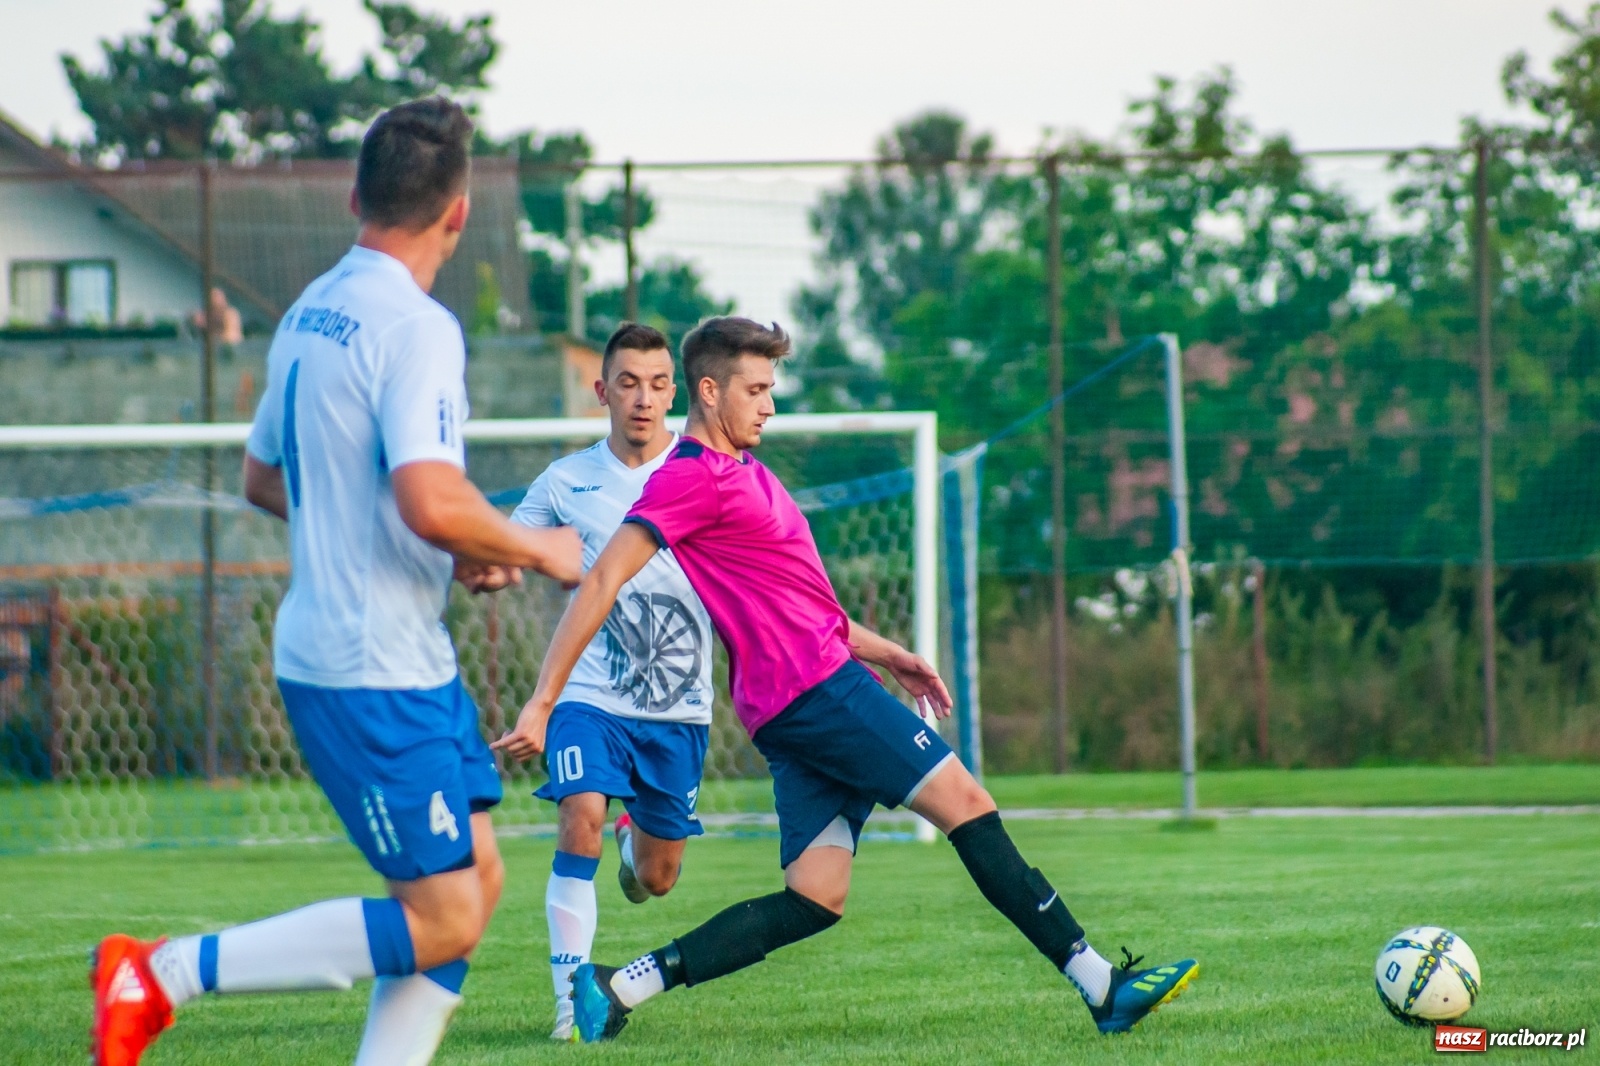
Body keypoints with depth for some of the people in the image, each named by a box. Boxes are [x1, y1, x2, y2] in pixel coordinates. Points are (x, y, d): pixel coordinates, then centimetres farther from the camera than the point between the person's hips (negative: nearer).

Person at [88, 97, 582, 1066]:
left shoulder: (310, 315, 10)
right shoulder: (415, 328, -19)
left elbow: (264, 479, 22)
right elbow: (432, 502, -30)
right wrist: (534, 548, -10)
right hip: (375, 669, -10)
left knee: (475, 880, 14)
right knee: (442, 923, -6)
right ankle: (160, 975, -6)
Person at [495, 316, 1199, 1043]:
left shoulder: (739, 472, 20)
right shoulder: (693, 478, -11)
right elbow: (603, 581, -17)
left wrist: (881, 652, 27)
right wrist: (543, 702, -22)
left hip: (799, 709, 10)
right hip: (817, 688, -10)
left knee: (814, 901, 2)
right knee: (963, 801, -8)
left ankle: (617, 989, -2)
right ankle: (1102, 986, -6)